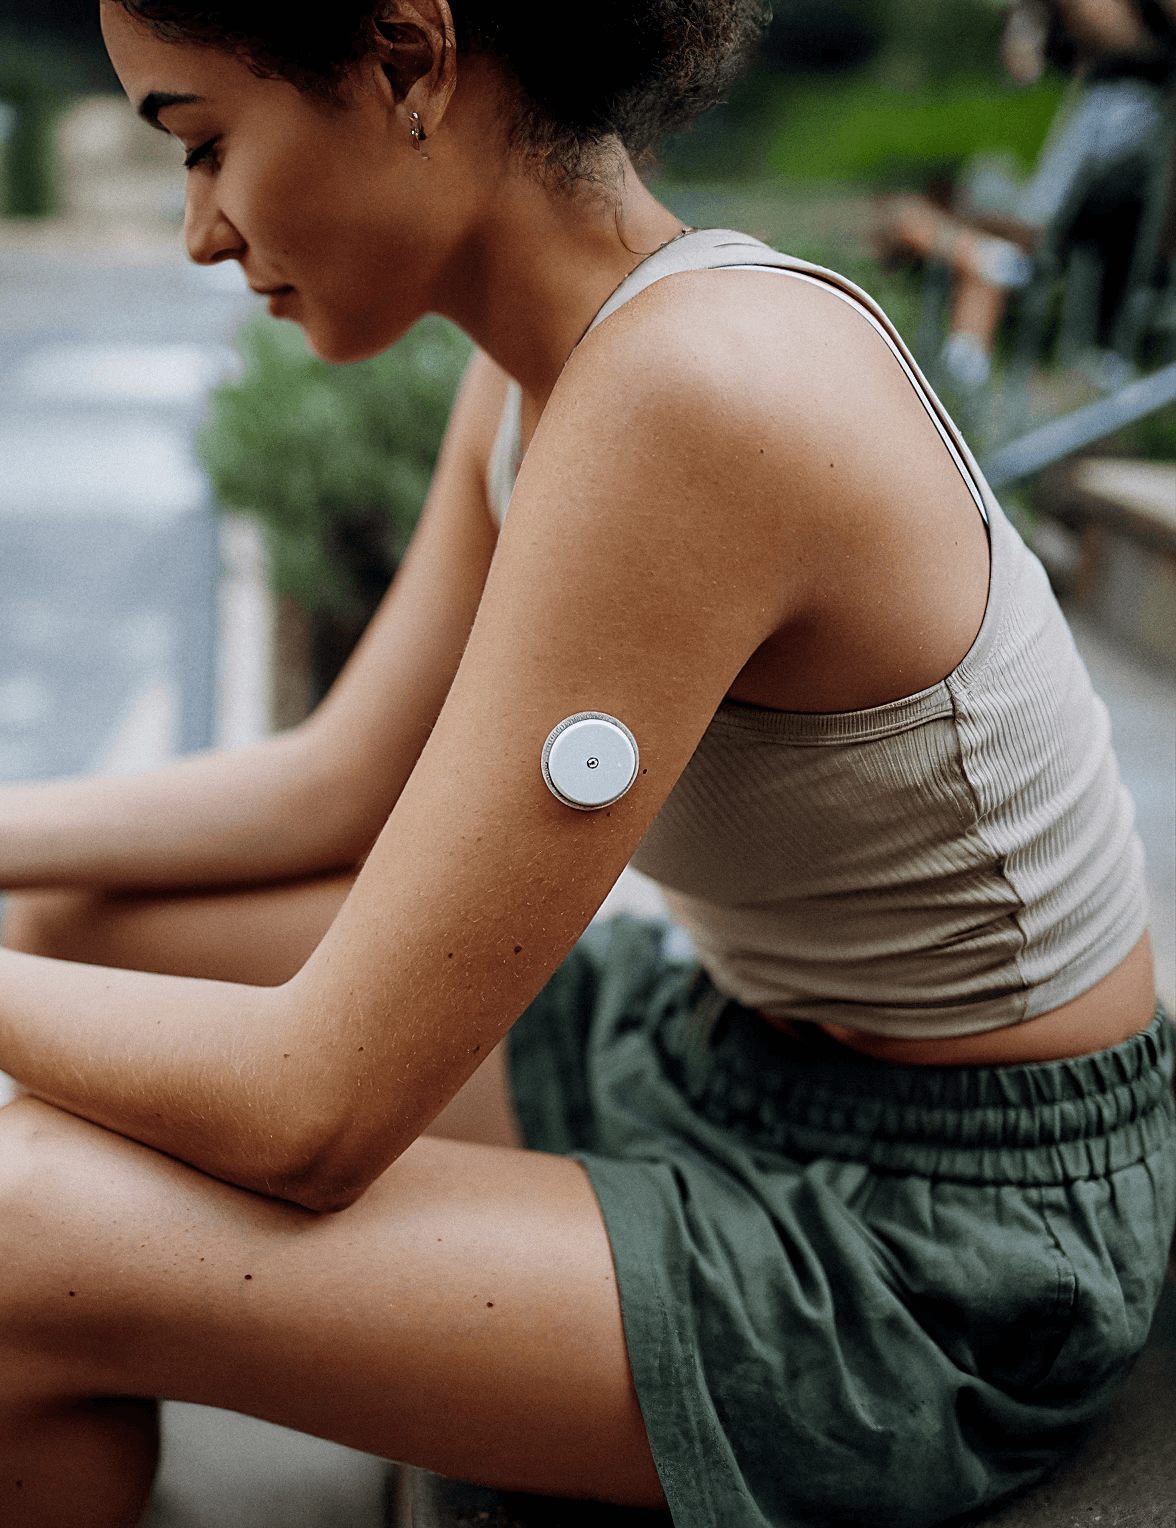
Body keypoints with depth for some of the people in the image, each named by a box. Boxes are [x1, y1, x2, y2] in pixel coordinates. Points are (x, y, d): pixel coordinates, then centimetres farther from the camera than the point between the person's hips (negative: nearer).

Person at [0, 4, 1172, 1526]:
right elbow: (337, 788, 8)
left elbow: (317, 1113, -27)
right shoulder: (544, 359, -1)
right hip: (725, 1058, 9)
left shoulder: (692, 397, -30)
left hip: (937, 1248, -8)